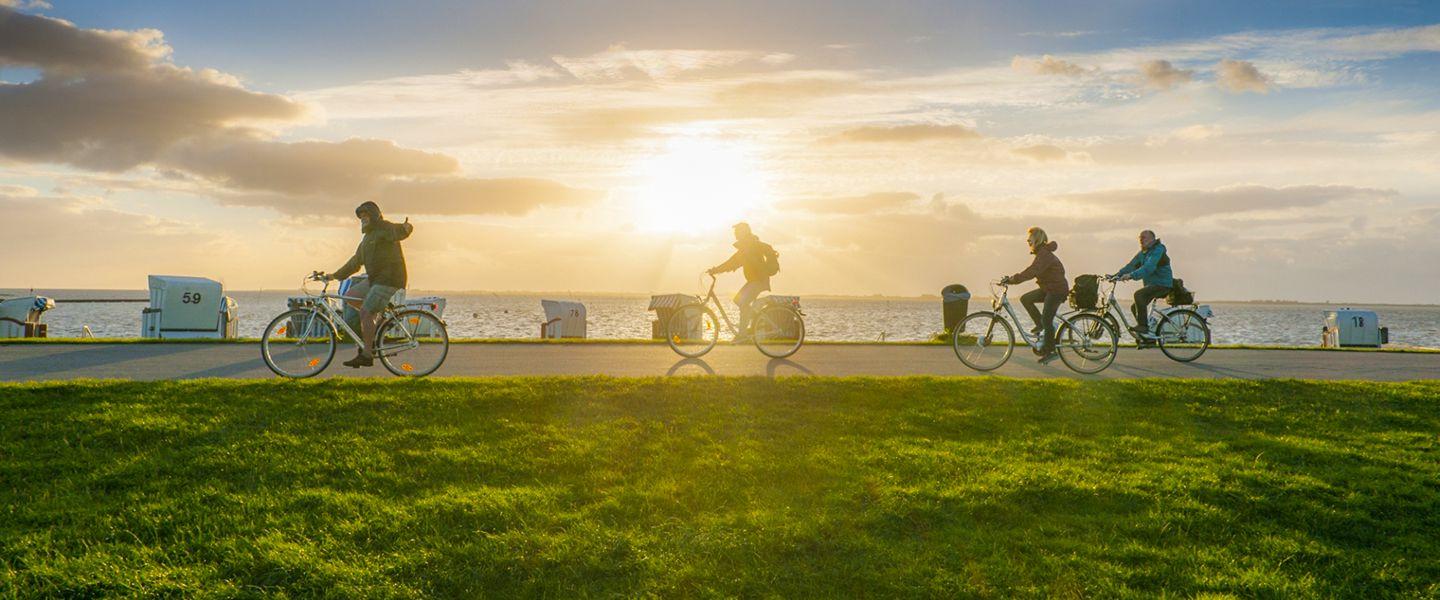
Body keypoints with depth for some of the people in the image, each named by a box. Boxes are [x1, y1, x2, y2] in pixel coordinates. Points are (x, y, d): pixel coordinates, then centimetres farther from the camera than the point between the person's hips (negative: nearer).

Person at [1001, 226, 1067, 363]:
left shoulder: (1044, 254, -22)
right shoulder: (1041, 252, 11)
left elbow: (1031, 272, -32)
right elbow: (1031, 271, 14)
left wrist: (1012, 280, -34)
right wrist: (1011, 278, 4)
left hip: (1057, 290, -10)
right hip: (1048, 288, 10)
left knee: (1046, 320, -9)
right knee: (1025, 298, 1)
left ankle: (1050, 351, 1)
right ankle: (1040, 325, 8)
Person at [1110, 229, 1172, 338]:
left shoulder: (1158, 250, -15)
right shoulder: (1142, 253, 14)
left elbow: (1148, 268, -29)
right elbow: (1131, 265, 7)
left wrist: (1131, 275, -40)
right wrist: (1116, 275, -7)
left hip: (1162, 284, -9)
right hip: (1151, 284, 9)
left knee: (1138, 294, -29)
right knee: (1135, 307, 5)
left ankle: (1143, 325, -26)